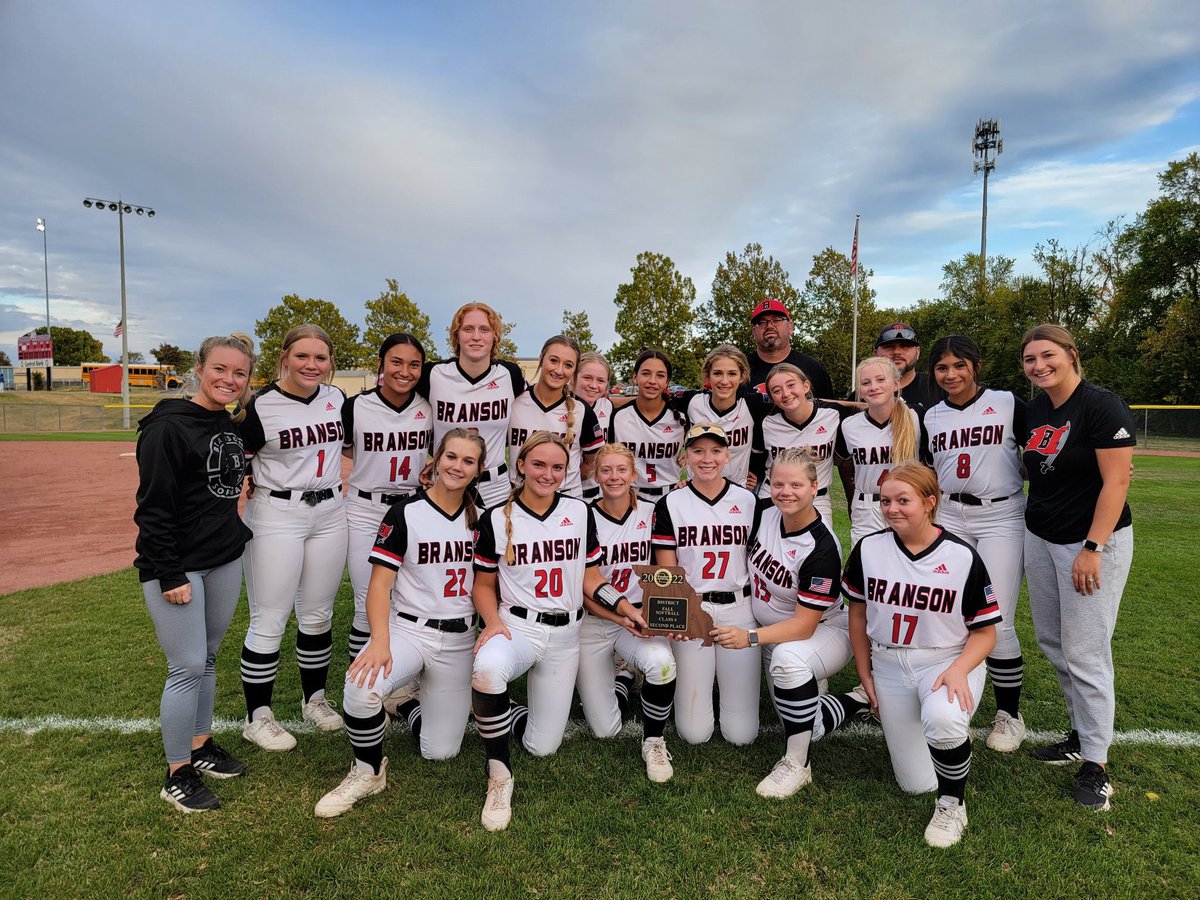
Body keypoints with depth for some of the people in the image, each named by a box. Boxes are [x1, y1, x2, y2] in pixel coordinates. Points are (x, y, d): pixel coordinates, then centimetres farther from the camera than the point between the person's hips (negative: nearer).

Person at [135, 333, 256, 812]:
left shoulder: (229, 425, 9)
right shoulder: (168, 426, -15)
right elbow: (153, 507, -17)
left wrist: (238, 532, 14)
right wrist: (169, 575, -18)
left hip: (224, 561, 7)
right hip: (176, 565, -7)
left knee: (207, 658, 17)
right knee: (188, 667, -2)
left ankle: (201, 745, 33)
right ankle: (177, 775, 14)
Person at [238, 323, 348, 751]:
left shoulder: (337, 398, 5)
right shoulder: (260, 405, -10)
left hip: (329, 513, 5)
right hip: (276, 515, -5)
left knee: (318, 615, 15)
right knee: (269, 622, 1)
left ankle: (315, 699, 32)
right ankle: (258, 717, 18)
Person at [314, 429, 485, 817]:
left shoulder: (480, 518, 4)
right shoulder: (405, 513, -7)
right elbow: (380, 583, -11)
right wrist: (380, 641, -25)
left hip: (459, 639, 3)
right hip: (408, 628, -3)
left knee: (440, 751, 3)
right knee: (362, 686, -34)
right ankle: (368, 771, -5)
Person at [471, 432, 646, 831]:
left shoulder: (580, 512, 2)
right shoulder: (496, 518, -3)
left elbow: (590, 577, 8)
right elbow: (484, 584, 4)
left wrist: (627, 608, -6)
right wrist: (493, 621, -14)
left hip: (564, 634, 3)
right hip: (516, 625, -2)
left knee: (542, 747, 3)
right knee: (487, 668, -39)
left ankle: (503, 714, 37)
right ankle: (498, 772, -15)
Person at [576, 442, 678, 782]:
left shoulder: (651, 514, -3)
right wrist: (618, 617, -23)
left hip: (641, 617, 1)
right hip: (593, 622, -1)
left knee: (662, 662, -34)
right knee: (605, 730, -1)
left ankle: (653, 742, -5)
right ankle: (624, 674, 32)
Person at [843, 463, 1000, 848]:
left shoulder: (962, 557, -13)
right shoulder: (868, 549, -6)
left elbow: (985, 631, -7)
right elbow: (858, 613, 6)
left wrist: (959, 669, -25)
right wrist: (865, 676, 7)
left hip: (948, 661, -3)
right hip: (889, 667, 3)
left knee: (941, 719, -38)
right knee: (917, 784, 4)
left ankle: (952, 804, -7)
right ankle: (955, 734, 38)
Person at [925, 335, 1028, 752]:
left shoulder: (1008, 404, -2)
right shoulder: (931, 417, 9)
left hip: (1002, 518, -3)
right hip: (950, 518, 3)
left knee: (997, 623, -5)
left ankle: (1009, 713, 15)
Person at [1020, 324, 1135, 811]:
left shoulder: (1102, 407, -14)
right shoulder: (1033, 410, 7)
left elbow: (1116, 482, -18)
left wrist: (1092, 549, -20)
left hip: (1092, 540, -7)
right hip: (1040, 538, 7)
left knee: (1084, 652, -3)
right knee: (1052, 641, 13)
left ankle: (1096, 762, 11)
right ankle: (1082, 734, 30)